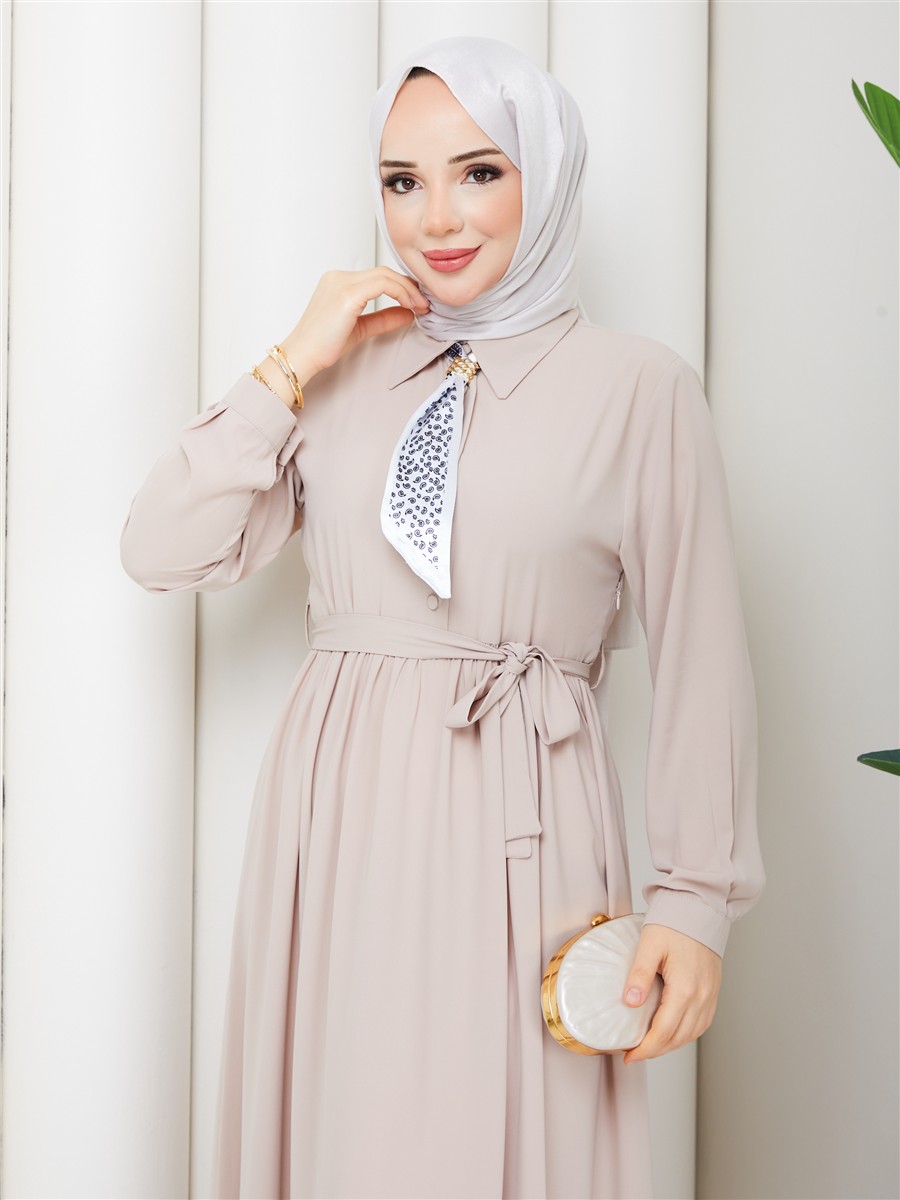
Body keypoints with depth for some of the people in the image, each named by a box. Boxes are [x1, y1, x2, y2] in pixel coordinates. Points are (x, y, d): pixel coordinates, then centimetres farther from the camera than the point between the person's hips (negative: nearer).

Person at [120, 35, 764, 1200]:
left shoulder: (638, 387, -2)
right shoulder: (344, 374, 9)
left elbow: (701, 661, -4)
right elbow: (161, 550, 2)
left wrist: (695, 898, -7)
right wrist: (294, 365, -3)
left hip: (516, 833, -3)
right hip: (337, 810, 4)